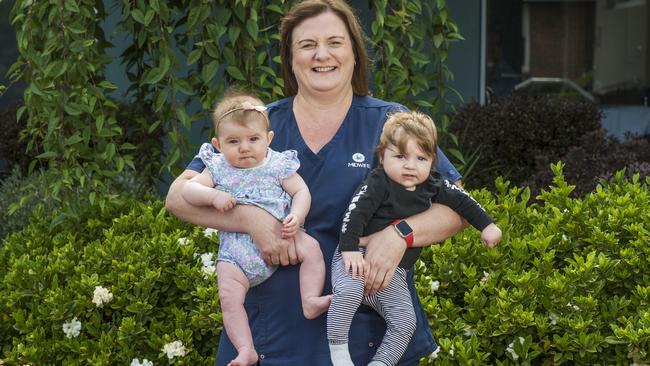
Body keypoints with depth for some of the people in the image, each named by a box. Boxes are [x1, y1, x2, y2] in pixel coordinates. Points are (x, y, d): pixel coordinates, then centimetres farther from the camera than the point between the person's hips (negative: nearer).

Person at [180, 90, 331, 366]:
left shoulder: (278, 164, 1)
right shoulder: (218, 169, 3)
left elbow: (301, 192, 1)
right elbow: (188, 190, -3)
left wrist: (296, 217, -18)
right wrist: (213, 196, -21)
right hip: (237, 248, 0)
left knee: (311, 247, -22)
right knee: (228, 296, -16)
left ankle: (311, 301, -16)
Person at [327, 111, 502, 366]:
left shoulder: (432, 187, 6)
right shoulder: (377, 183, -11)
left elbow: (461, 200, 18)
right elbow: (355, 213, -19)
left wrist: (487, 226, 17)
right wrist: (349, 249, -27)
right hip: (359, 257, -6)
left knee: (405, 321, -8)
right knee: (349, 293, -34)